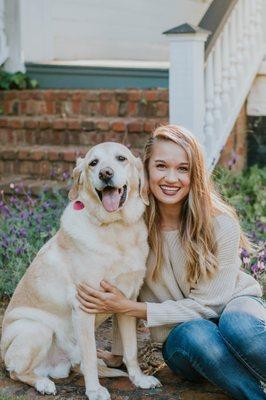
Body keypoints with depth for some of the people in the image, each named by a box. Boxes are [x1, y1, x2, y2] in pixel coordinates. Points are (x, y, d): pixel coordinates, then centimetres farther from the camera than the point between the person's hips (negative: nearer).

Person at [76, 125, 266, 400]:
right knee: (193, 336, -35)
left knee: (237, 324, -38)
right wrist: (118, 355, 6)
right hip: (179, 332, 2)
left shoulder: (220, 223, -18)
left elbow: (207, 304, -16)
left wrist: (129, 307, -20)